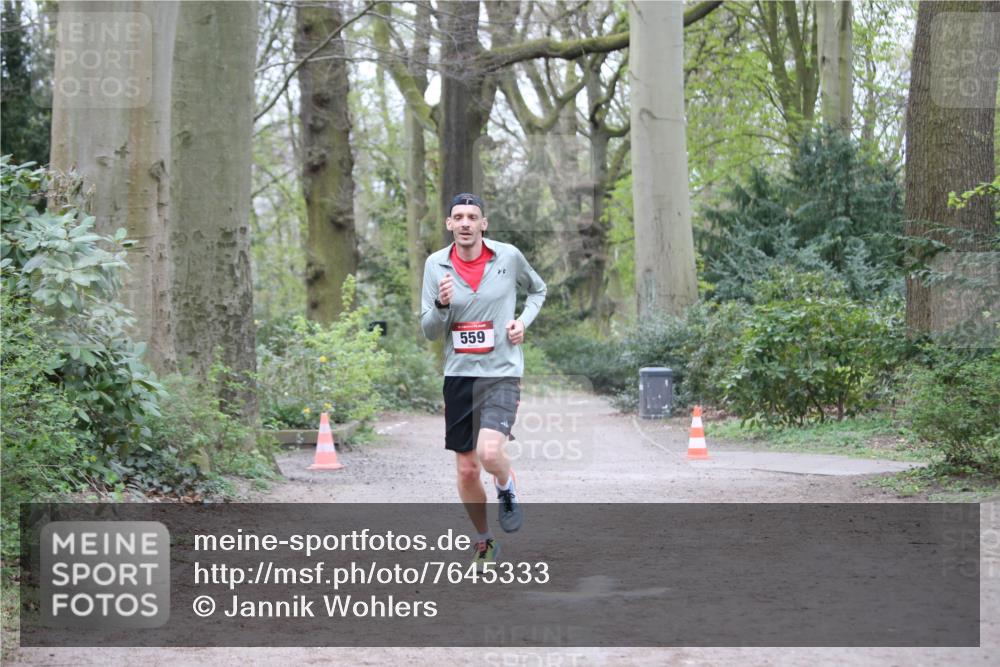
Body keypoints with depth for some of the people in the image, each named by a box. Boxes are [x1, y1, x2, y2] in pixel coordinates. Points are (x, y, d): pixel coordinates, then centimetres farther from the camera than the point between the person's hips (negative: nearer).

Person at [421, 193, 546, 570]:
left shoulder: (508, 256, -2)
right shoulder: (436, 265, 0)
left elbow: (538, 290, 18)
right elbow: (429, 332, 1)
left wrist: (524, 320, -1)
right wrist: (442, 304, -20)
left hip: (502, 373, -2)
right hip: (459, 375, 2)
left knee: (489, 453, -24)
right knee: (466, 470, 7)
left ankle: (508, 489, 11)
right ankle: (484, 541, 29)